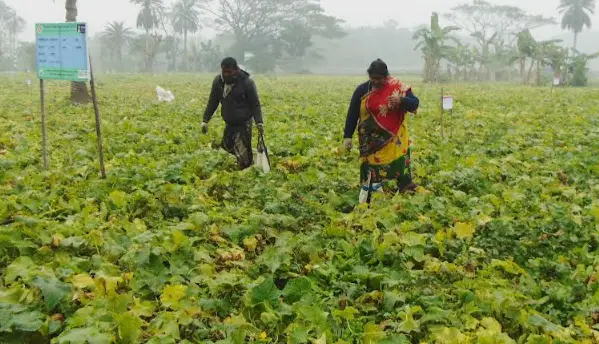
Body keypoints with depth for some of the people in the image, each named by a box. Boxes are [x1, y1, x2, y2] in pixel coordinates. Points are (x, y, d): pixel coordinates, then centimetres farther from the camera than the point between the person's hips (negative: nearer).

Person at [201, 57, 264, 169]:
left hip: (244, 123, -6)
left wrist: (259, 122, -23)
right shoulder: (218, 81, -4)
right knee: (227, 145, 16)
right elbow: (212, 102, 7)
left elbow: (255, 104, -11)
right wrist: (205, 120, 2)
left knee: (243, 152, -8)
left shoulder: (247, 83, -17)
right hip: (229, 123, 6)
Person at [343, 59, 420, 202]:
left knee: (400, 165, -4)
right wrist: (347, 136, 0)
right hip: (371, 141, 1)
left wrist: (401, 101, -27)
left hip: (393, 139, -1)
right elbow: (352, 114, 3)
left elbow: (415, 104, -6)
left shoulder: (398, 87, -4)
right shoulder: (362, 90, -1)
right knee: (371, 171, 3)